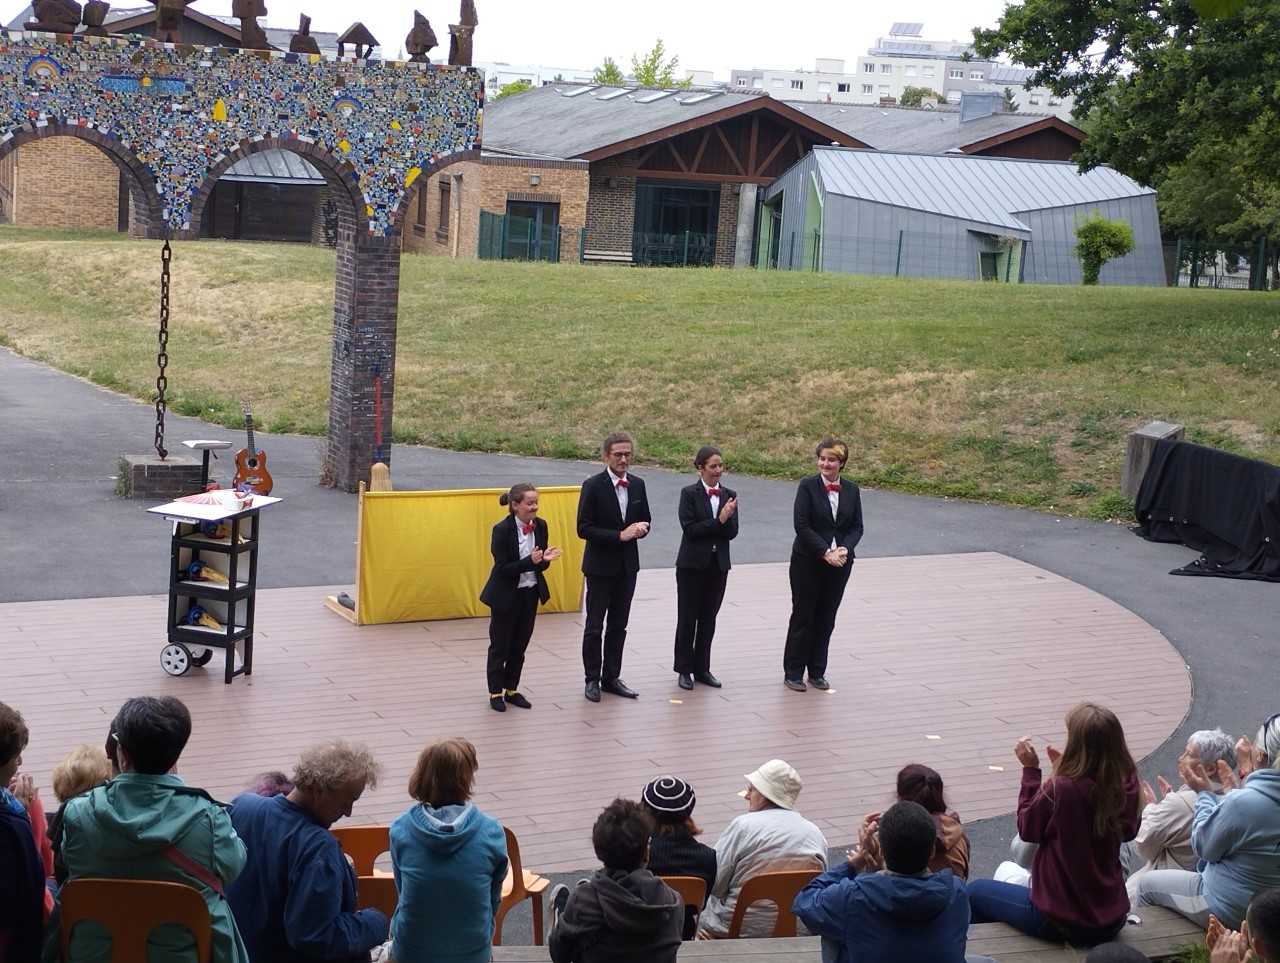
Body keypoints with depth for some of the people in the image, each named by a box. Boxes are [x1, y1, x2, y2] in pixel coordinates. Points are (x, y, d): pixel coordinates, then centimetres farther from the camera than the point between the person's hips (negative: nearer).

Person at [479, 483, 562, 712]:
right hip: (506, 596, -5)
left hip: (530, 594, 5)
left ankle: (512, 690, 27)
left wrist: (545, 559, -18)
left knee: (520, 646, 14)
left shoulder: (540, 526, -4)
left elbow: (540, 565, 4)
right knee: (500, 646, 7)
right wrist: (530, 561, -31)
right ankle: (496, 693, 20)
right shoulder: (502, 530, -20)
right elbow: (503, 569, -20)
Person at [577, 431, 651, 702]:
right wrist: (620, 535, -22)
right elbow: (584, 529, -17)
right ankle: (592, 680, 14)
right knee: (594, 626, 3)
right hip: (600, 566, -5)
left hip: (627, 566, 5)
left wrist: (640, 528, -10)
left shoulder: (637, 485, 4)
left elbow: (645, 520, 14)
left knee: (618, 626, 12)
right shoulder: (593, 486, -13)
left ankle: (611, 678, 22)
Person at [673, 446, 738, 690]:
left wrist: (727, 518, -21)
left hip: (718, 564, 4)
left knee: (708, 619, 11)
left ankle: (702, 668, 20)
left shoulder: (729, 495, 4)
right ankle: (684, 670, 13)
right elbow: (689, 528, -16)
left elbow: (732, 532, -1)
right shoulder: (689, 493, -7)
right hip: (692, 564, -4)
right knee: (687, 618, 3)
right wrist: (719, 520, -21)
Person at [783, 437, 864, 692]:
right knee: (803, 616, 2)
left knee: (826, 618, 9)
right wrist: (825, 552, -19)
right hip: (808, 562, -3)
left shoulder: (851, 490, 5)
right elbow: (801, 525, -13)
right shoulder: (808, 486, -7)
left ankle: (817, 672, 19)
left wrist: (845, 549, -14)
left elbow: (857, 527, 5)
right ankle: (793, 673, 11)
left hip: (839, 563, 4)